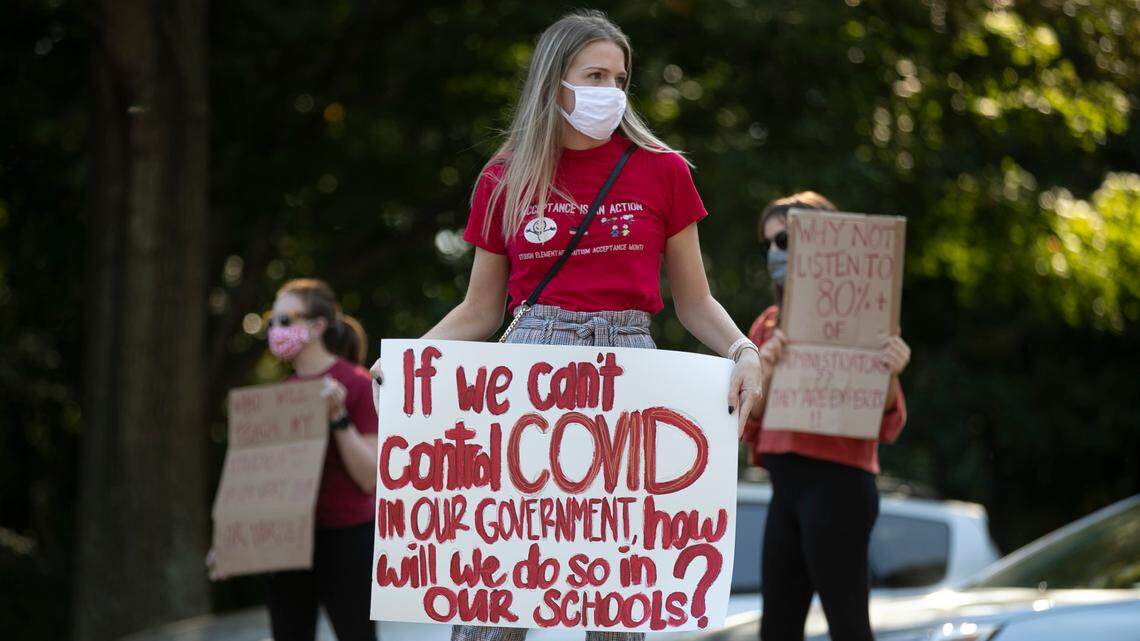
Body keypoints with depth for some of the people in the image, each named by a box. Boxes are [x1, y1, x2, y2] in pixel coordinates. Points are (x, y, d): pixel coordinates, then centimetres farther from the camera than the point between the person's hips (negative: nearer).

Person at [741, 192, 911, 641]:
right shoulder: (769, 327, 14)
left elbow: (886, 426, -6)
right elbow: (747, 425, 9)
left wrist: (890, 377, -27)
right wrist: (763, 373, -10)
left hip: (836, 484, -8)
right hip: (787, 486, 8)